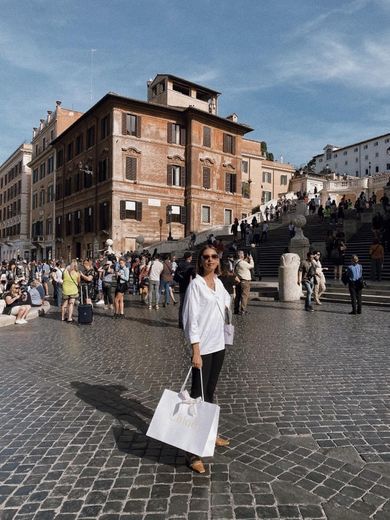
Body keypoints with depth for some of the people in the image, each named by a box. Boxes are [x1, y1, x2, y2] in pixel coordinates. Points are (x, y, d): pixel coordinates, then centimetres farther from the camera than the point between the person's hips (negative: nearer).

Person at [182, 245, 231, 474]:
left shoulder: (218, 282, 7)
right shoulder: (196, 284, -14)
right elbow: (191, 319, -18)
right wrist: (196, 351, -21)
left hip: (219, 345, 7)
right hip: (203, 348, -7)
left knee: (210, 393, 19)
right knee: (198, 396, -3)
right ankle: (192, 451, 3)